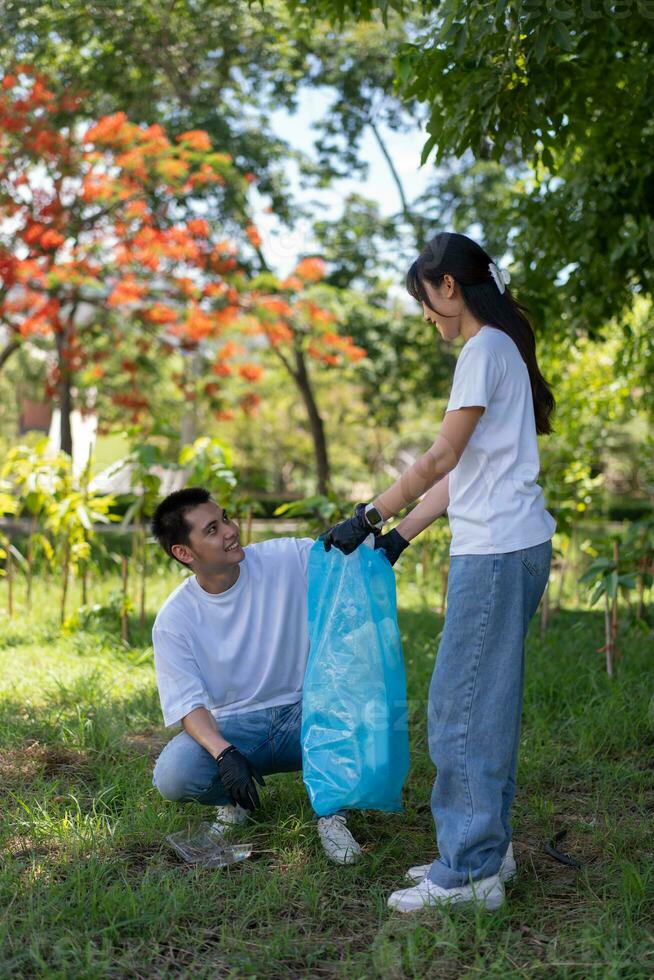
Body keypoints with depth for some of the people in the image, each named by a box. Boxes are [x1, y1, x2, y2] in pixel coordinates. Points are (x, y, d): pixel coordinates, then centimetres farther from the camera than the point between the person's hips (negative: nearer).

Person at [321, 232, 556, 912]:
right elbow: (464, 472, 17)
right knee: (485, 703, 13)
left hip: (497, 549, -10)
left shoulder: (484, 350, -10)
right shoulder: (499, 348, 19)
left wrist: (370, 516, -7)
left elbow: (442, 459, -14)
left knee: (462, 705, -6)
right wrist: (400, 534, 15)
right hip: (505, 547, 10)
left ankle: (469, 870, 1)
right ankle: (486, 849, 22)